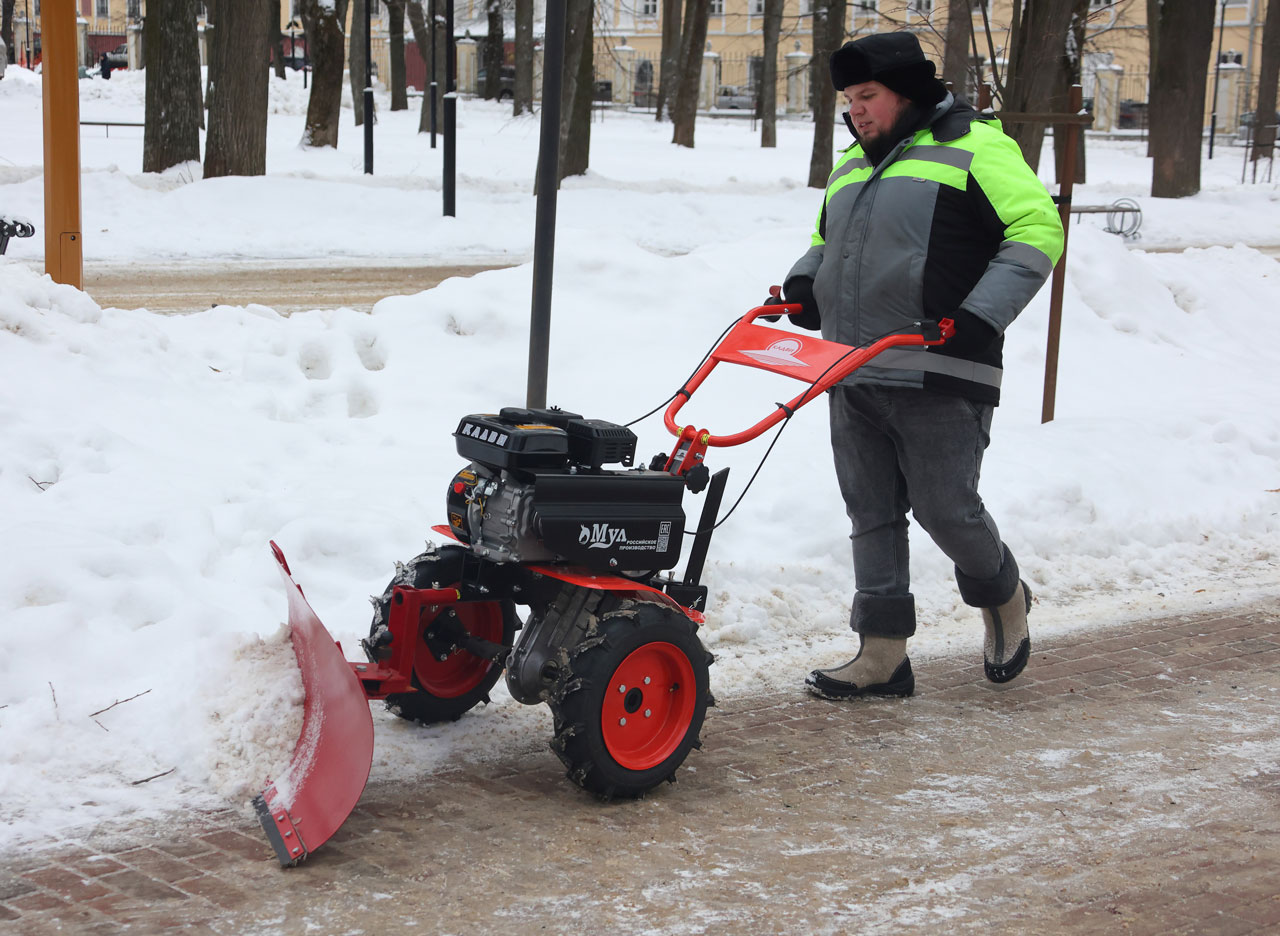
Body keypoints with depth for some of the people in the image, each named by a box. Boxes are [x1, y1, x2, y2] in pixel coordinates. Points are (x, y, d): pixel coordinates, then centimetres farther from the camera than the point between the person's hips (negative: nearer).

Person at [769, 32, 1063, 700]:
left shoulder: (973, 148, -3)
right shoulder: (851, 166, 21)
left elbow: (1038, 230, -9)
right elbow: (826, 238, 36)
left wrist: (982, 316, -18)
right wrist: (804, 281, 13)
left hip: (936, 380, -7)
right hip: (851, 380, 7)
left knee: (946, 511, -4)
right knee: (871, 516, 6)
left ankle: (1003, 597, 26)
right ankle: (882, 657, 10)